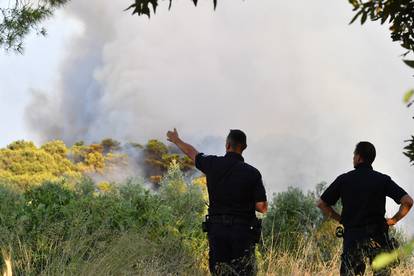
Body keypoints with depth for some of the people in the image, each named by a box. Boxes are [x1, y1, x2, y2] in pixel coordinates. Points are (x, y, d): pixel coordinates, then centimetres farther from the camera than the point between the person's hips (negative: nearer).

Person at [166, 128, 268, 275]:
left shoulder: (213, 164, -1)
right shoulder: (252, 173, -8)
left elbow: (192, 152, 20)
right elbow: (262, 207, -8)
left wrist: (176, 140, 41)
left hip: (216, 229, 3)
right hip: (242, 231, -3)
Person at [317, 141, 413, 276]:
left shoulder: (343, 180, 4)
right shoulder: (383, 179, 1)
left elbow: (322, 203, 7)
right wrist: (393, 220, 5)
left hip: (352, 236, 1)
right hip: (377, 237, 0)